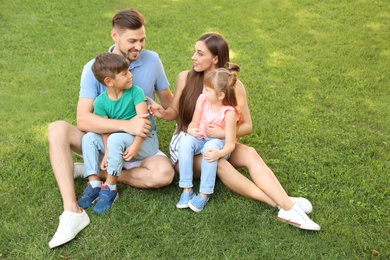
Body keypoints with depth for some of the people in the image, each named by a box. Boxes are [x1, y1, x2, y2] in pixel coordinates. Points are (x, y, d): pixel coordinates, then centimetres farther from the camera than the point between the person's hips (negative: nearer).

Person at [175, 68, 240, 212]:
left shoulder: (229, 112, -21)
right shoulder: (202, 100, -10)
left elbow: (230, 143, -20)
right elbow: (194, 122, 5)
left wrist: (219, 153, -41)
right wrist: (192, 130, -20)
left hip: (218, 142, -4)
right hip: (200, 139, 4)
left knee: (211, 147, -37)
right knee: (185, 141, -28)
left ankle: (204, 194, -27)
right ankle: (187, 189, -24)